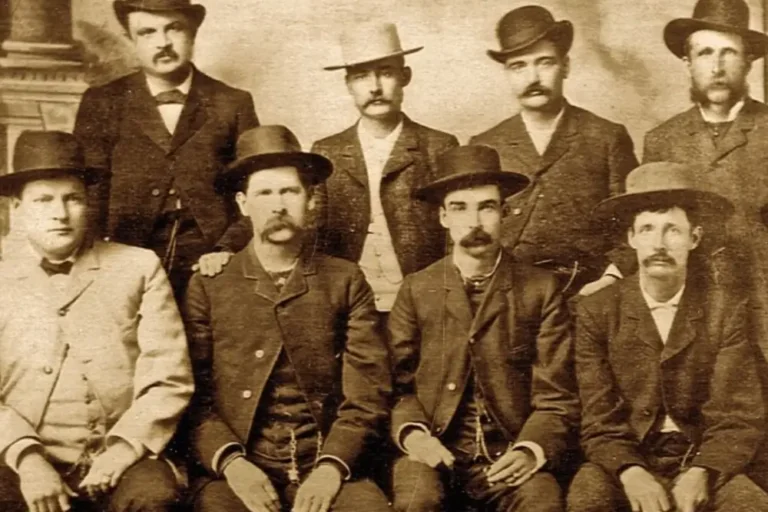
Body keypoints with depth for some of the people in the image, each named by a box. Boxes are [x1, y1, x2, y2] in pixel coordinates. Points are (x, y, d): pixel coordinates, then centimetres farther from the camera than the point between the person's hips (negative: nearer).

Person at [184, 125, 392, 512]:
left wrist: (331, 467, -11)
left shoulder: (346, 282, 9)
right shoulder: (207, 286, 8)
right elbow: (194, 395, 3)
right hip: (238, 473, 0)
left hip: (327, 471, 1)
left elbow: (368, 392, 3)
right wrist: (231, 462, -13)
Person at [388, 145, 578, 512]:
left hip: (508, 456, 0)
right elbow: (398, 382, 9)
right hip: (435, 451, 1)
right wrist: (412, 433, -11)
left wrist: (531, 450, -15)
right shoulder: (416, 290, 8)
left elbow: (556, 396, 3)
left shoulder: (541, 289, 5)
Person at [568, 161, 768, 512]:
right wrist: (630, 473, -23)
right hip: (624, 463, -1)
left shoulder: (727, 309, -1)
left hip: (703, 462, 1)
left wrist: (699, 475, -22)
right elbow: (600, 422, -4)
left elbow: (739, 418, -4)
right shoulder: (596, 312, -2)